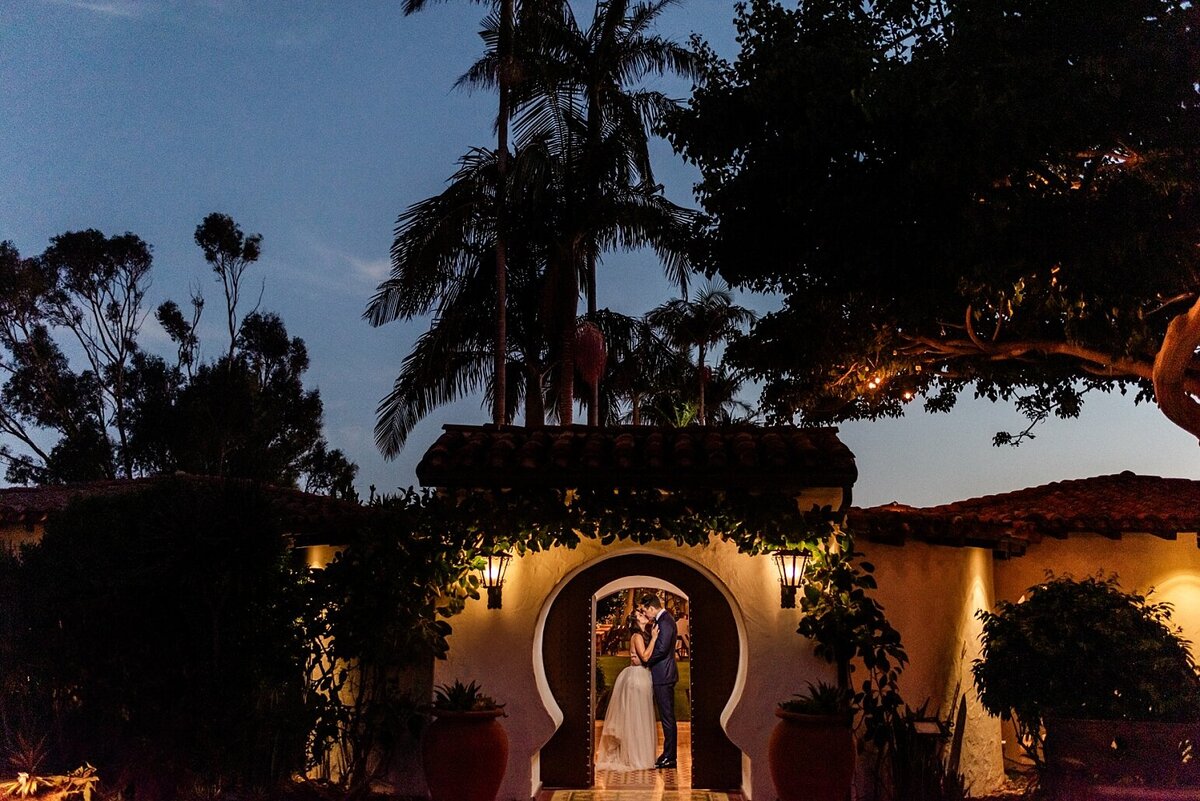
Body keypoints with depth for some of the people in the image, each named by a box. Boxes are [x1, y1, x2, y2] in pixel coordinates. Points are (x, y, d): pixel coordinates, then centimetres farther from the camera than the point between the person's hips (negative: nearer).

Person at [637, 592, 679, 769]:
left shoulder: (665, 621, -18)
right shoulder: (662, 620, 14)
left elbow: (661, 649, -24)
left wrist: (645, 660, -10)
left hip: (663, 676, -10)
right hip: (664, 676, 10)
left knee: (667, 716, -4)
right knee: (667, 716, 14)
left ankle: (670, 757, 1)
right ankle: (669, 754, 21)